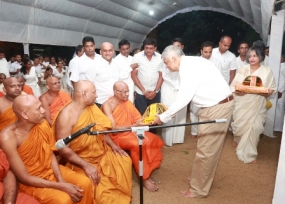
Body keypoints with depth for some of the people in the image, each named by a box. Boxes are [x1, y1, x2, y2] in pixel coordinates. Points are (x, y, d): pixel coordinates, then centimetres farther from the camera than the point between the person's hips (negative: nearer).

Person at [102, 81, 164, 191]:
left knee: (153, 140, -12)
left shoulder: (127, 101, 5)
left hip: (131, 132, 7)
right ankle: (144, 178, -17)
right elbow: (113, 128, -22)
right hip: (116, 136, -7)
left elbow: (138, 118, 4)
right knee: (138, 144, -31)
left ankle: (149, 170, 0)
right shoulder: (107, 105, -16)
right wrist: (134, 125, -29)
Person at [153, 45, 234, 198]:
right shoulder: (189, 64, 9)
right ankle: (203, 178, 37)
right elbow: (185, 95, 14)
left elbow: (183, 99, -21)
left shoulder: (189, 67, -21)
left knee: (205, 150, 0)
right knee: (210, 147, 20)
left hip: (217, 107, -10)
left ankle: (198, 189, 14)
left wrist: (163, 117, -11)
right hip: (215, 105, 10)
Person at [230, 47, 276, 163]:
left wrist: (267, 92, -19)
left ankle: (248, 153, 11)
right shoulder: (242, 70, 6)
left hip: (257, 105, -1)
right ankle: (237, 139, 43)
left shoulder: (267, 71, 2)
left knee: (253, 127, -6)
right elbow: (233, 85, 2)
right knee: (239, 125, 7)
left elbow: (272, 89, 2)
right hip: (241, 104, 1)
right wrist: (237, 91, -19)